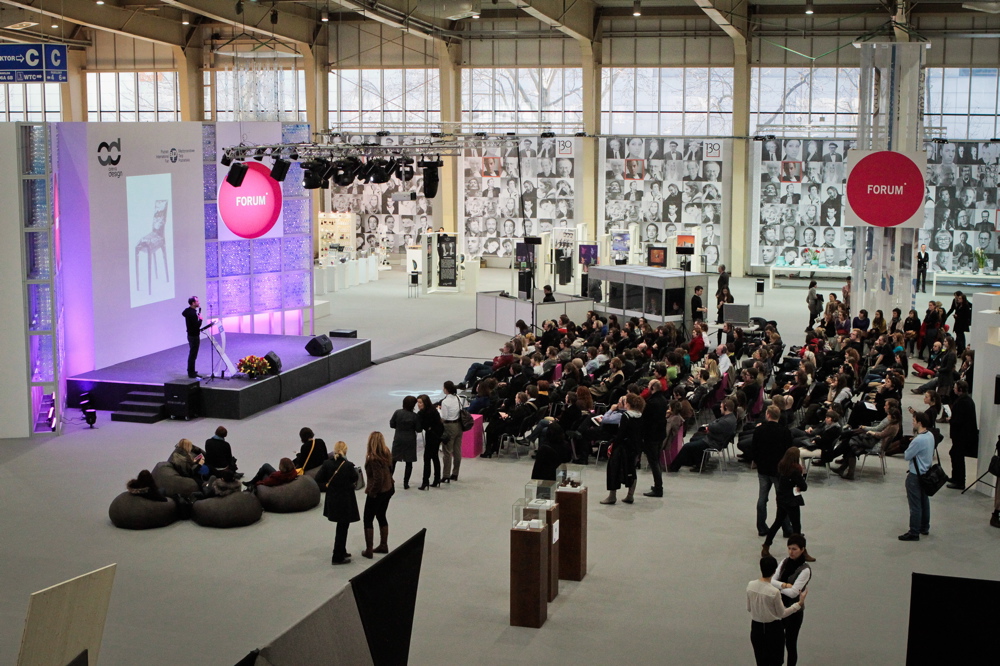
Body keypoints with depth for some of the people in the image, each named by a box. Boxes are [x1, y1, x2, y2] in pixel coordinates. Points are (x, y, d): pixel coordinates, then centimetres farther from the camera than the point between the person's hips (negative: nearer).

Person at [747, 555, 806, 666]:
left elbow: (749, 609, 2)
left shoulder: (750, 585, -11)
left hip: (756, 628, 4)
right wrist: (800, 603, -5)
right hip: (773, 630, -4)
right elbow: (782, 613, -11)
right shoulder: (774, 592, -25)